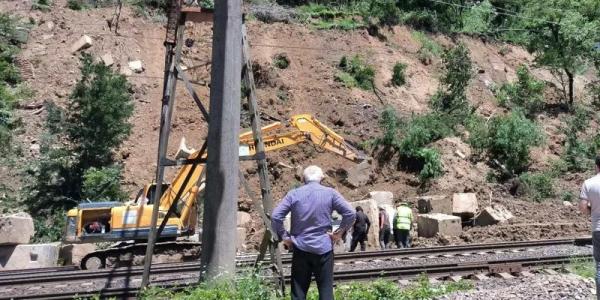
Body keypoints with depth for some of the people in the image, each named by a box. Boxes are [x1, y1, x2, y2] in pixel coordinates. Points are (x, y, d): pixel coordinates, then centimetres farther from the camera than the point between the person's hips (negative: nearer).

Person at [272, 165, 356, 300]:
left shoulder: (294, 194, 0)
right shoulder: (330, 193, -2)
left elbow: (275, 217, -6)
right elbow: (350, 214, -7)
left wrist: (284, 236, 3)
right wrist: (339, 232, 2)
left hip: (300, 248, 1)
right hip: (323, 248, -1)